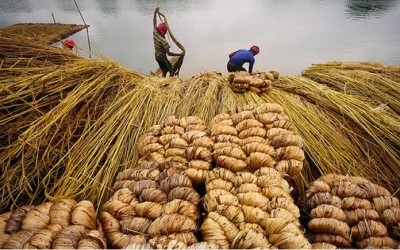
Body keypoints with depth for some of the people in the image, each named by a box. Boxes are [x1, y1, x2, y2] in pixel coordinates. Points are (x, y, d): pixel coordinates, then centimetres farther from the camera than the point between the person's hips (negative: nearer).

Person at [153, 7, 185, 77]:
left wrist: (155, 12, 15)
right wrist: (180, 54, -31)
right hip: (163, 59, -8)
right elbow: (169, 53, -33)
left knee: (164, 72, 20)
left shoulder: (155, 33, -9)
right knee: (172, 71, 2)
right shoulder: (163, 41, -31)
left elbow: (154, 22, 7)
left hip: (157, 57, 8)